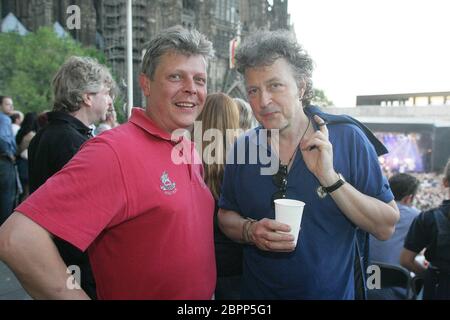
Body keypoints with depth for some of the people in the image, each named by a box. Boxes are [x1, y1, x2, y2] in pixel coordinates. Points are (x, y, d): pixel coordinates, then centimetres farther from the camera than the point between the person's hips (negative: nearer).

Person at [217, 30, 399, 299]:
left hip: (334, 291, -1)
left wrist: (330, 178, -26)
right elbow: (226, 215, 3)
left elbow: (386, 228, -14)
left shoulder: (348, 138, -14)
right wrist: (249, 231, -17)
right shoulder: (242, 148, -7)